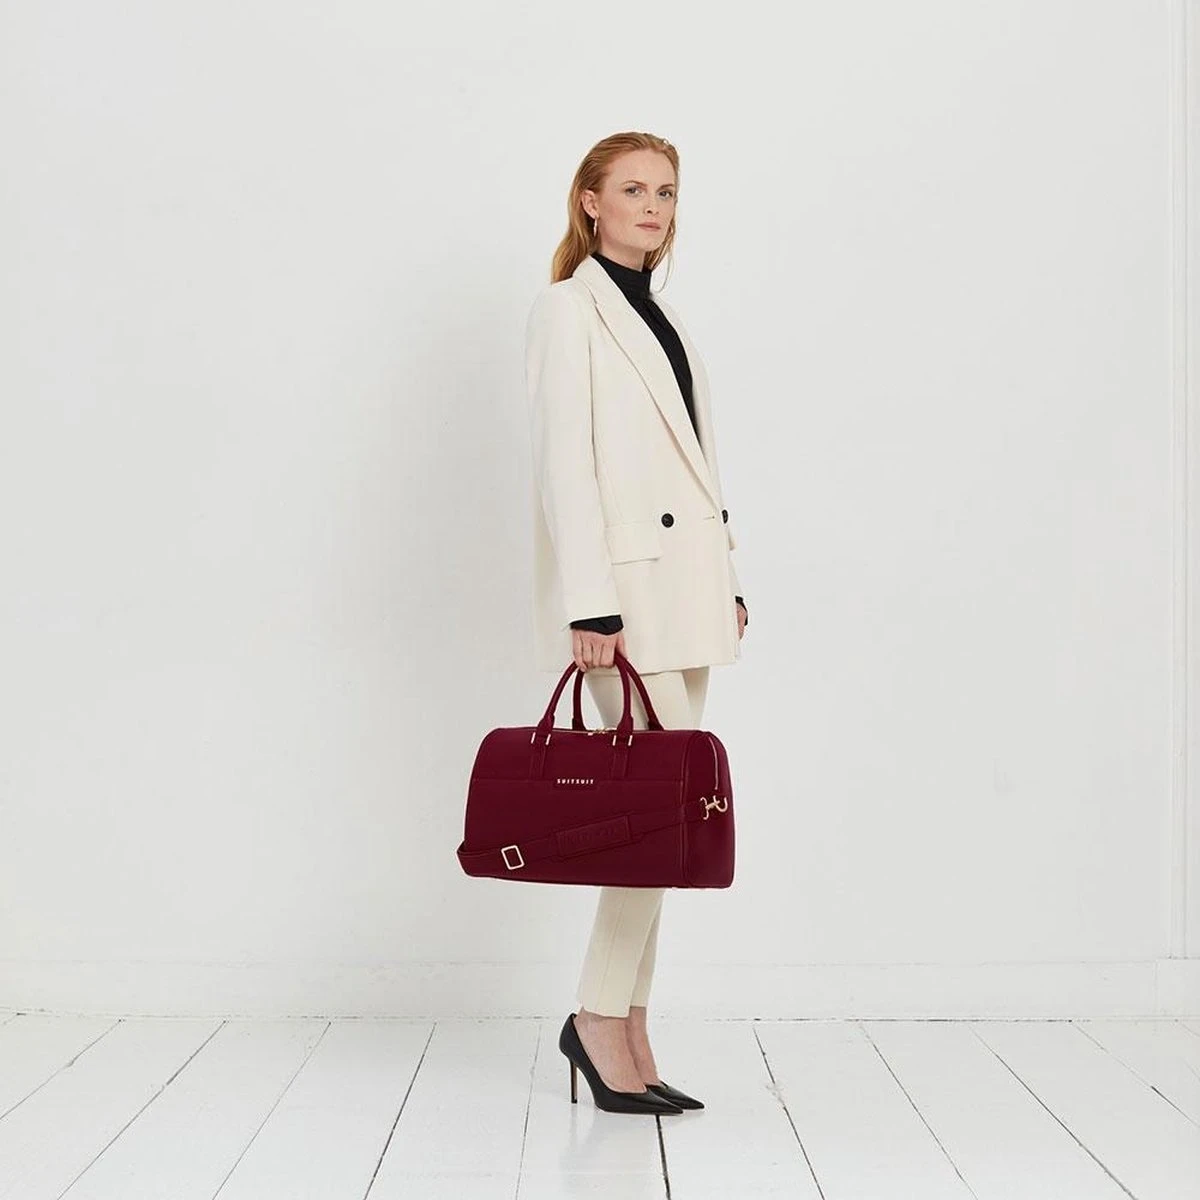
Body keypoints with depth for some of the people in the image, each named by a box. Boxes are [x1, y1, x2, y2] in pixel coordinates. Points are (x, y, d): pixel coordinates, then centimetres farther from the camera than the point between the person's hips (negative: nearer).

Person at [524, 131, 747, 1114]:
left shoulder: (662, 317, 20)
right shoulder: (567, 307, -3)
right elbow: (563, 462, -11)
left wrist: (727, 581, 16)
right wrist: (590, 605, -18)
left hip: (684, 582, 8)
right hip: (626, 586, -8)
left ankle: (630, 1033, 14)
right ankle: (599, 1018, 4)